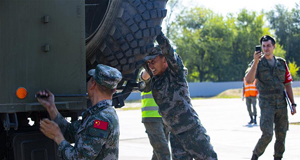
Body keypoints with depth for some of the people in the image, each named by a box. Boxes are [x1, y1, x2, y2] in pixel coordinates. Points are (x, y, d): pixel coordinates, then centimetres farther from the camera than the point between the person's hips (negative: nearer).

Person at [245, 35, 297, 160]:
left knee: (281, 136, 4)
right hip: (266, 105, -4)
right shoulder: (257, 63, 2)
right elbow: (249, 80, -15)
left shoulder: (282, 63, 12)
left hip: (282, 105, 4)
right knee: (267, 134, -14)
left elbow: (288, 84, 14)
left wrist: (293, 104, 9)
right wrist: (256, 62, -25)